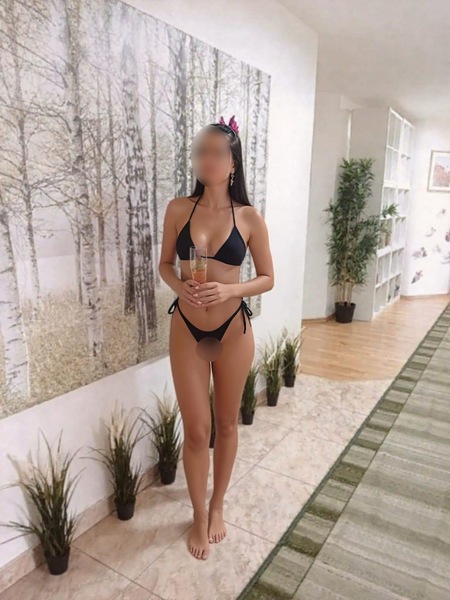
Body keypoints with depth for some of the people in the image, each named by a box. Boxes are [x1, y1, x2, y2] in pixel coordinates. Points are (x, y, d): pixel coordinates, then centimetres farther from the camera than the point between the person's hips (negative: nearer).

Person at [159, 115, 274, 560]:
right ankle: (199, 516, 32)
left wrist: (230, 290, -19)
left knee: (226, 423, 15)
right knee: (196, 429, 7)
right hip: (186, 330, 1)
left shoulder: (250, 218, -7)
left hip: (233, 330, 0)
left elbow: (267, 279, -1)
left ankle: (217, 506, 39)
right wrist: (179, 286, -16)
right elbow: (165, 264, 6)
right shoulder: (178, 209, -3)